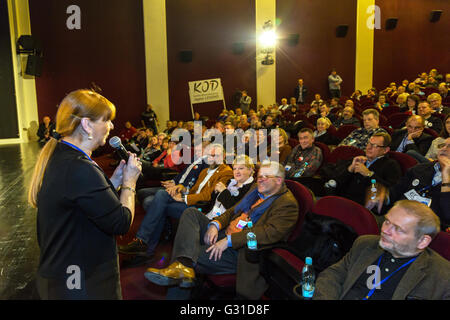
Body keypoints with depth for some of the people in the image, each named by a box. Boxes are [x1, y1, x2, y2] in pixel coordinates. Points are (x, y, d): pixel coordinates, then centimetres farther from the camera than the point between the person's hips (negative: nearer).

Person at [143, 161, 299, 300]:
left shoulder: (287, 203, -11)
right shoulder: (257, 190, 17)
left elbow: (270, 232, -24)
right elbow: (232, 211, 18)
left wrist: (228, 240, -27)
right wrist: (215, 224, -6)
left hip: (239, 251, -9)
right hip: (223, 236, 9)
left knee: (195, 258, -26)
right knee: (191, 213, -11)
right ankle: (184, 265, -27)